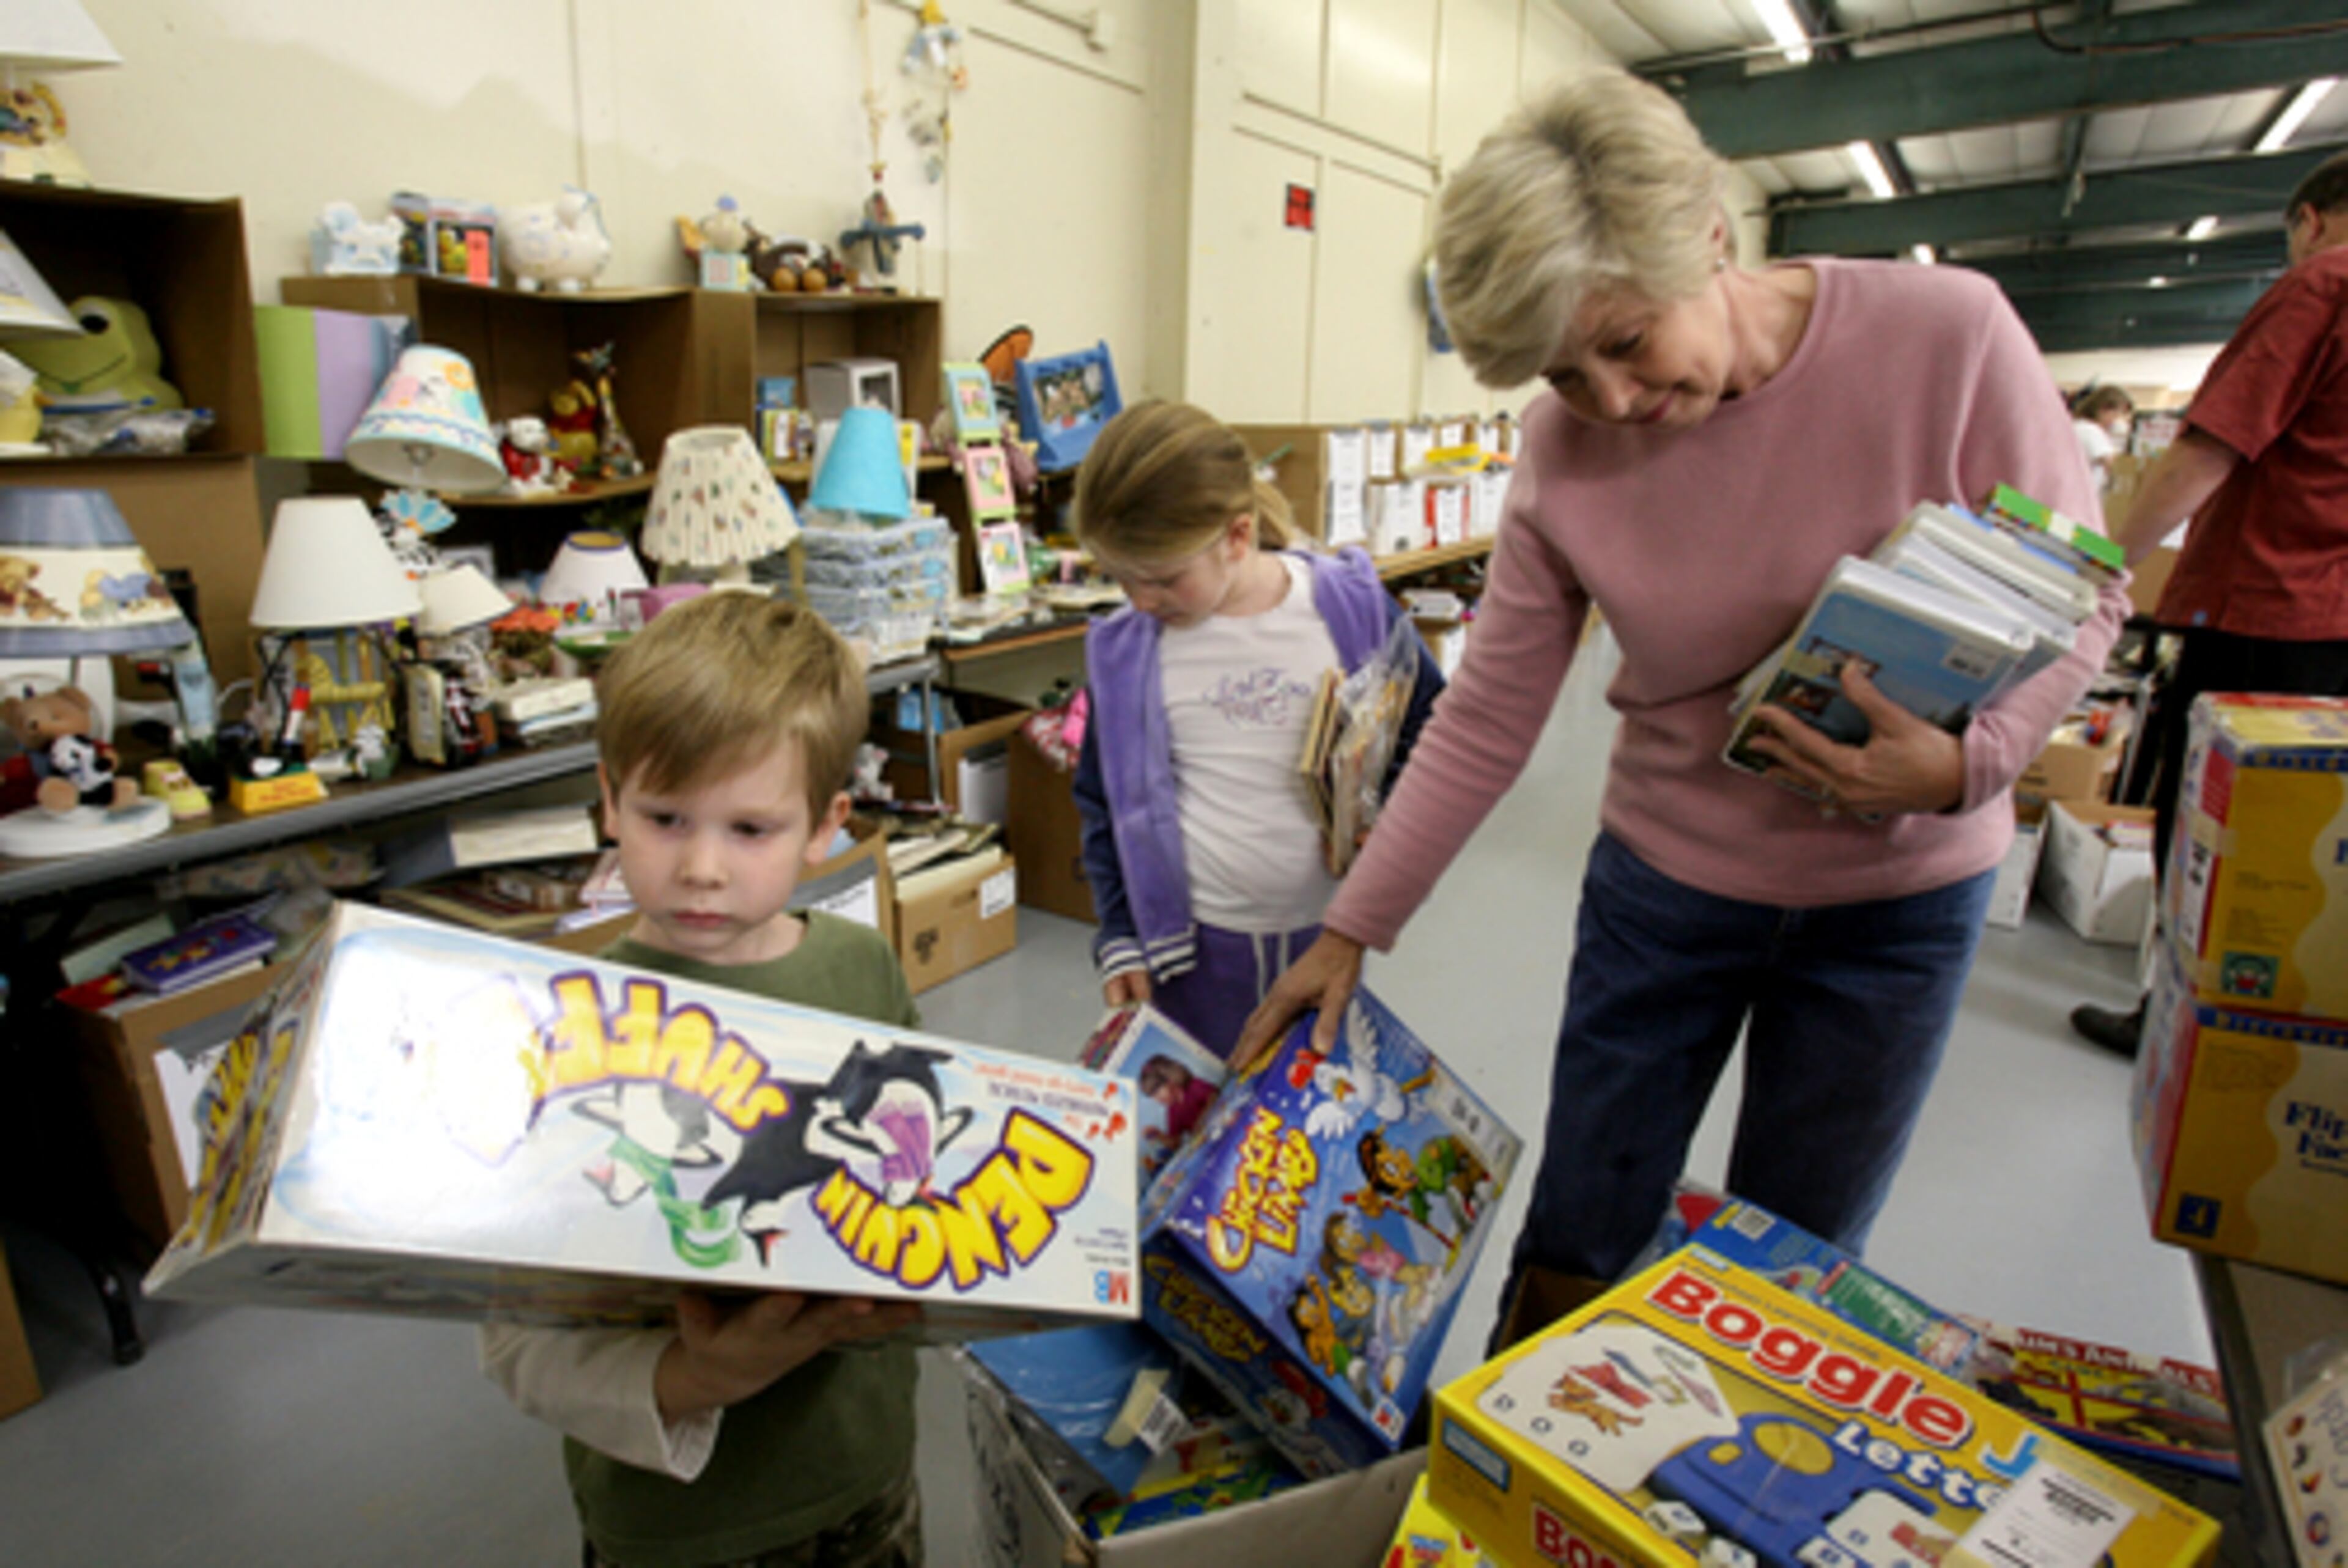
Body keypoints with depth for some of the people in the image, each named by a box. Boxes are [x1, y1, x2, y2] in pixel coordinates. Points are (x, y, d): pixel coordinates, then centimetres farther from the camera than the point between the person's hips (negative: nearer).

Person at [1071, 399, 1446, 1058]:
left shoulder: (1353, 607, -9)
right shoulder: (1122, 650, -6)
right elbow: (1107, 802, 5)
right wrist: (1120, 937, 2)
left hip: (1326, 936, 0)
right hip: (1192, 952, 0)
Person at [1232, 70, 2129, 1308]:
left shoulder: (1946, 336, -18)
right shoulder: (1564, 448, -13)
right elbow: (1485, 720, -8)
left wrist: (1966, 764, -26)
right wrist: (1351, 931, -8)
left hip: (1897, 895, 0)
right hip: (1664, 884, 1)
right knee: (1569, 1261, 12)